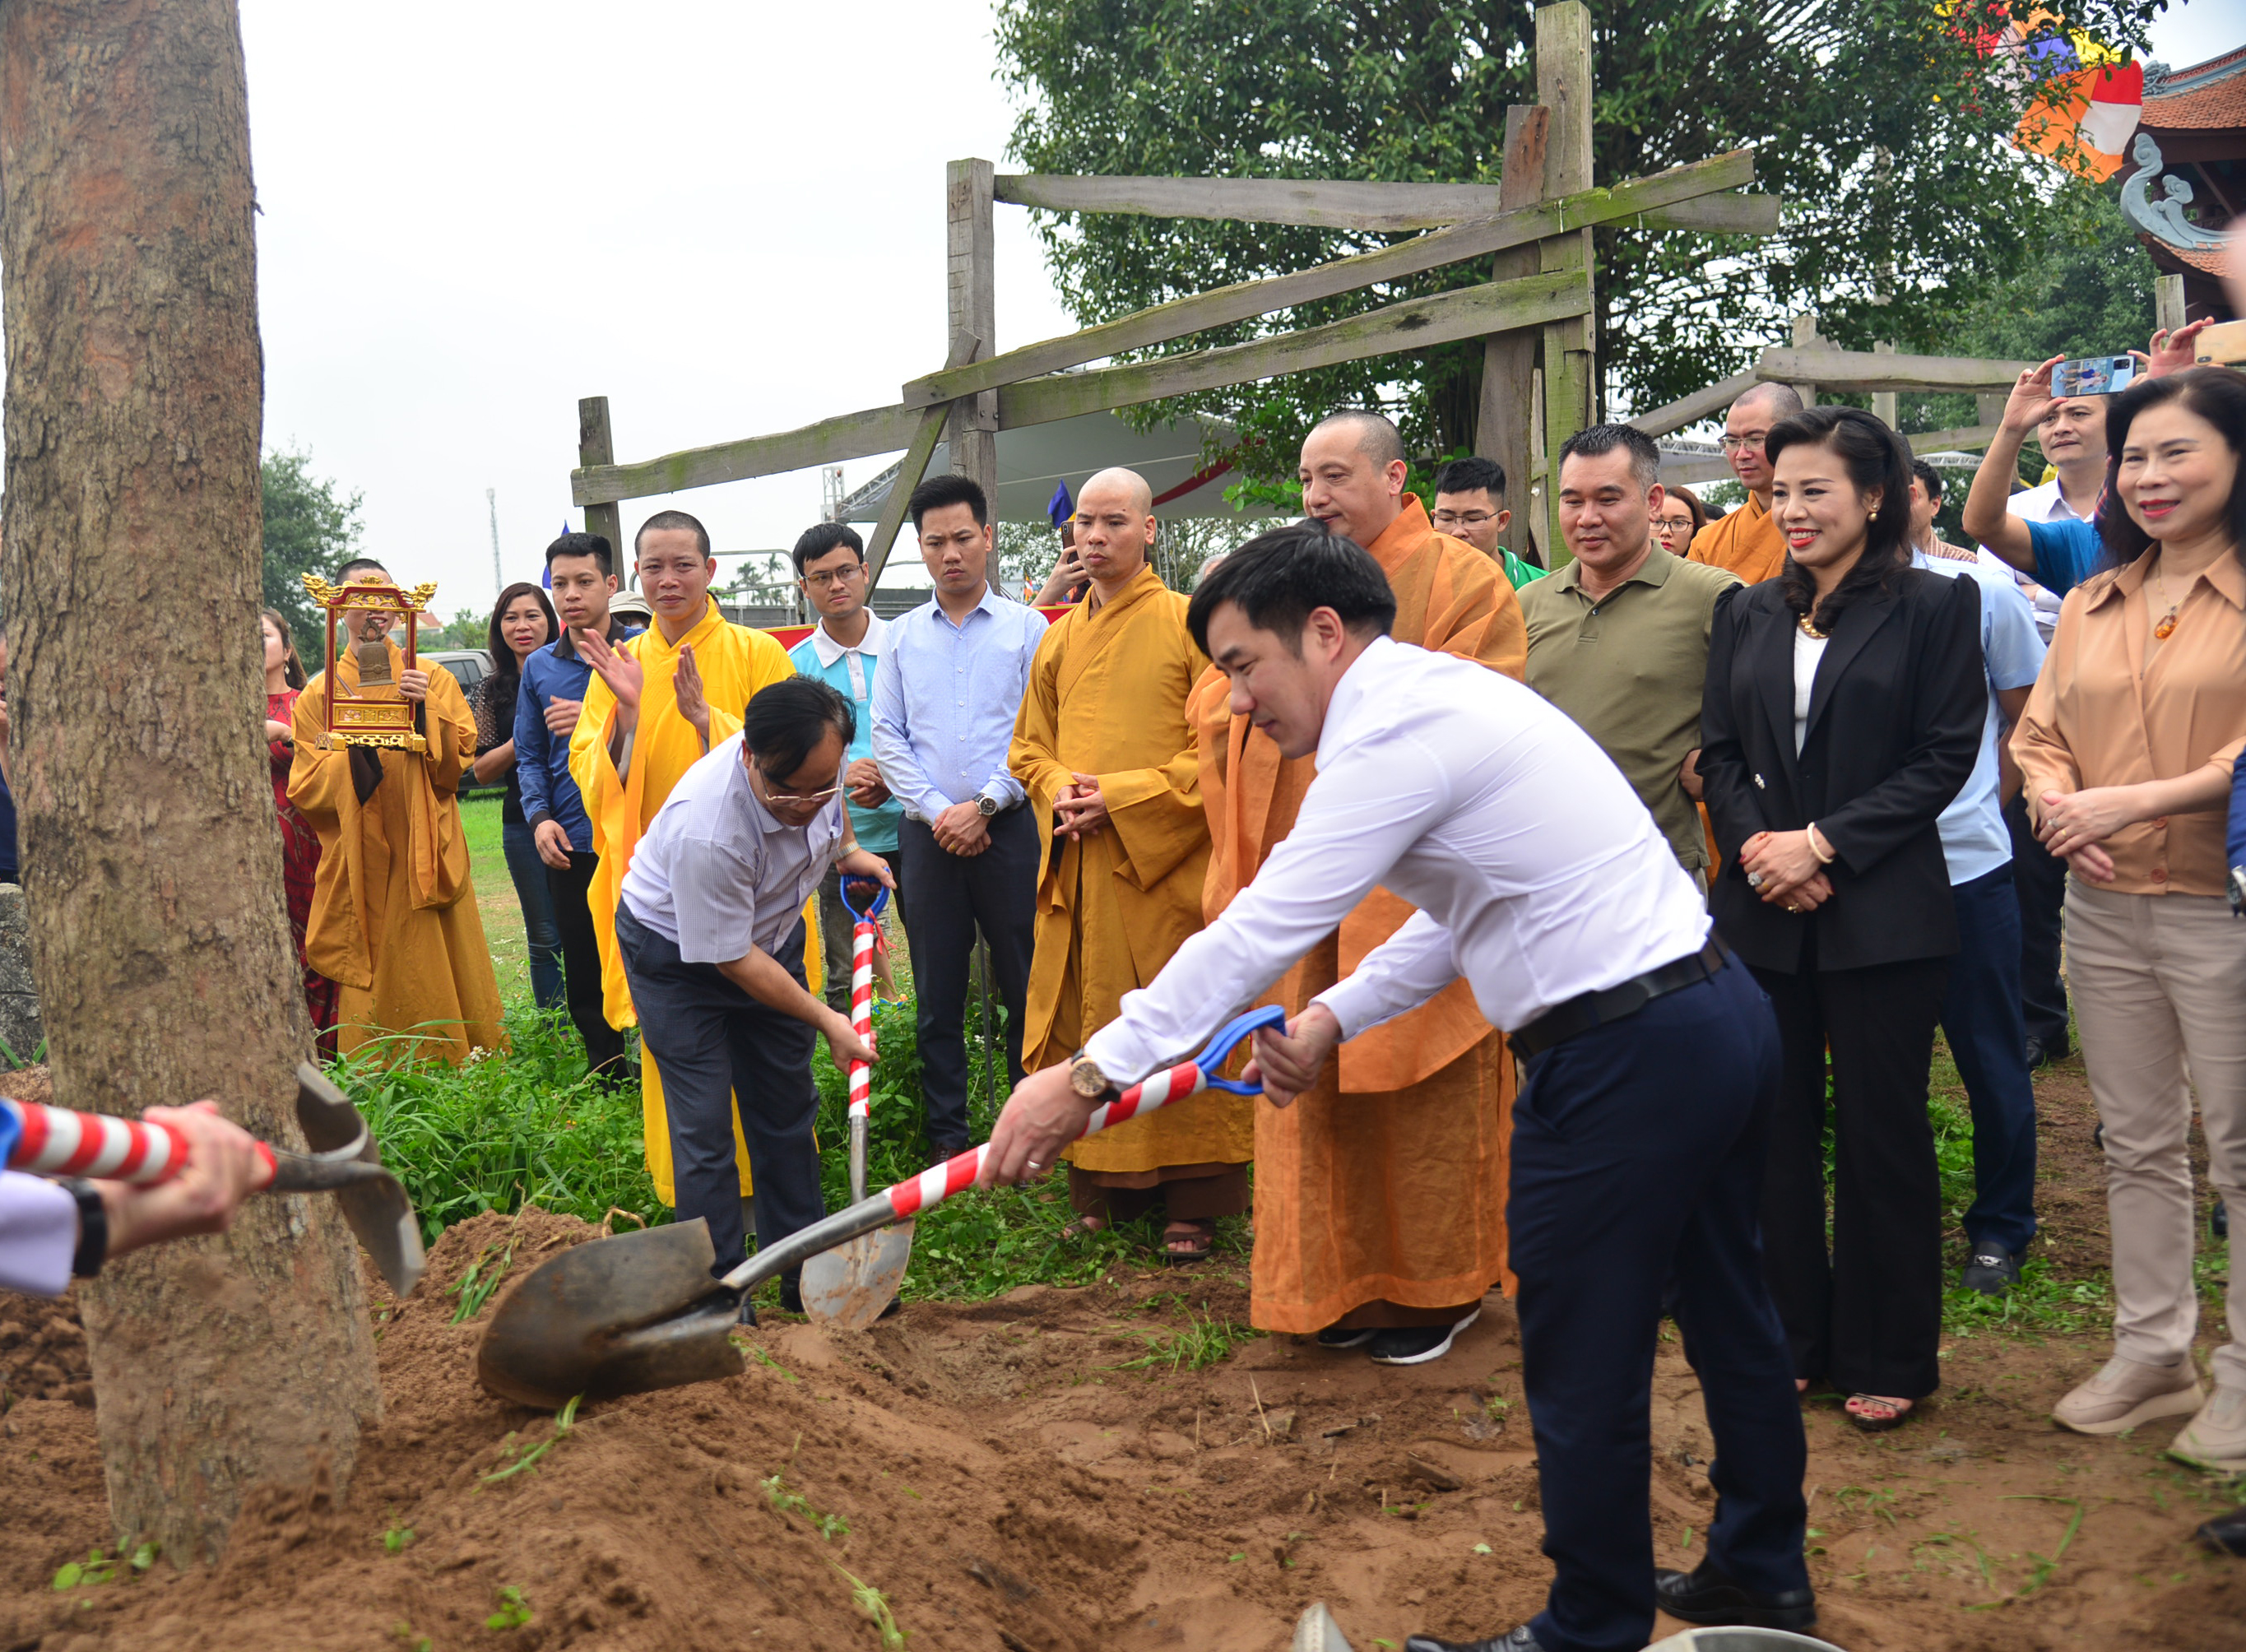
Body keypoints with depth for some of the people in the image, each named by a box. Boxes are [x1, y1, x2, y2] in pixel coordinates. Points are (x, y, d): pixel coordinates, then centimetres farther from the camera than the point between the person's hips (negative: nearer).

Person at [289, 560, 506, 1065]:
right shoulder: (320, 693, 10)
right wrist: (355, 752, -15)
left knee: (440, 978, -2)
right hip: (360, 864, 0)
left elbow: (457, 761, 2)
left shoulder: (432, 679, 12)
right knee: (372, 982, -3)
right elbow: (305, 786, 2)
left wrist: (426, 712, -14)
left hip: (425, 856, 0)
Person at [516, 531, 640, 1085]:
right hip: (572, 846, 3)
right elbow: (529, 758, 15)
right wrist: (540, 817, -1)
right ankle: (608, 1086, 20)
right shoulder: (539, 667, 12)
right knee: (585, 979, 8)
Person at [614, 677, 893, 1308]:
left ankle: (806, 1278, 21)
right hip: (680, 953, -6)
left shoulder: (818, 761, -23)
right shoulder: (706, 830, -42)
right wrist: (826, 1020, -23)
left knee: (787, 1112, 11)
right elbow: (730, 960, -28)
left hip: (771, 930, 7)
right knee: (704, 1126, -9)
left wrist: (848, 849, -5)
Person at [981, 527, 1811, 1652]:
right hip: (1719, 1009, 10)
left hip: (1624, 1059, -10)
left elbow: (1258, 929, -19)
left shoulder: (1394, 735, -17)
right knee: (1725, 1316, 22)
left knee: (1584, 1371, 4)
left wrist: (1088, 1076, -13)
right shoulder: (1445, 693, 14)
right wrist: (1334, 1018, 11)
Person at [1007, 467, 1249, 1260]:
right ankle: (1104, 1189, 18)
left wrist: (1123, 796, -14)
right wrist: (1059, 789, -3)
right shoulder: (1059, 640, 15)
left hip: (1166, 863, -5)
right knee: (1089, 1026, 7)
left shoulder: (1188, 625, -3)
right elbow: (1028, 746, 20)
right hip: (1077, 871, 5)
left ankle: (1193, 1202, 6)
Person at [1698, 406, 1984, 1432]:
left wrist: (1822, 842, -14)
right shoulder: (1748, 616, 11)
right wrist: (1755, 844, -9)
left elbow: (1944, 757, -7)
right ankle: (1793, 1340, 23)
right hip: (1761, 913, 4)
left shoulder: (1934, 608, -1)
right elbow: (1719, 754, 10)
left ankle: (1887, 1358, 18)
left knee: (1882, 1134, 4)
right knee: (1777, 1130, 9)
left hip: (1883, 914, -4)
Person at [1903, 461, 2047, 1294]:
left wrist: (1980, 804, 5)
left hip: (1966, 859, -1)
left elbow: (2027, 716, 9)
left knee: (1990, 1058, 8)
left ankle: (2001, 1227, 24)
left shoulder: (1981, 586, -2)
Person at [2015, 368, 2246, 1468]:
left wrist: (2139, 799, -21)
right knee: (2137, 1143, 15)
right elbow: (2039, 735, 13)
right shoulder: (2091, 603, 13)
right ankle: (2149, 1356, 27)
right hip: (2104, 908, 6)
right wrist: (2056, 802, -7)